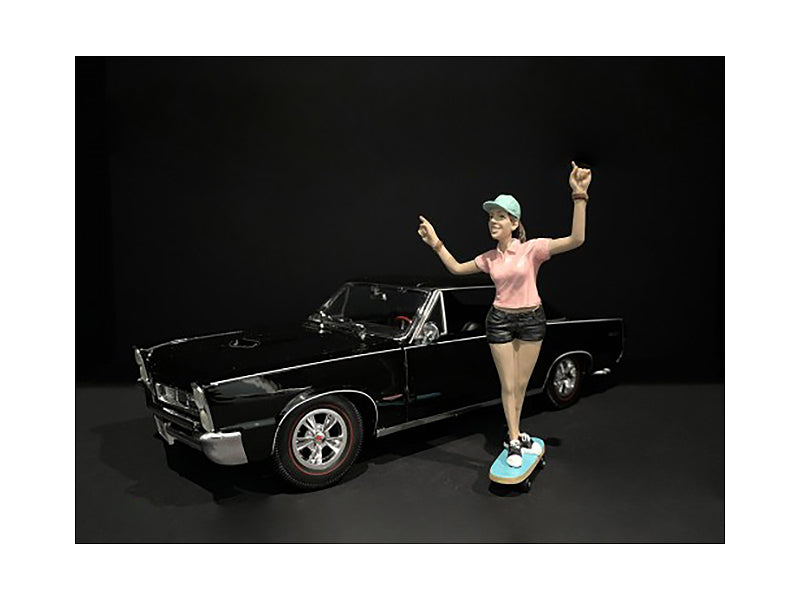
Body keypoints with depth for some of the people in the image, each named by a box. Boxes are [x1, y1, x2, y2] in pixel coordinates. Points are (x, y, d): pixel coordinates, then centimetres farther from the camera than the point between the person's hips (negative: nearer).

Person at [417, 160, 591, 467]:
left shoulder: (532, 248, -13)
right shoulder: (489, 258, -1)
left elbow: (576, 239, -25)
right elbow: (457, 268, 14)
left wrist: (579, 195, -33)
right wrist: (436, 243, 5)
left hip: (531, 319, -1)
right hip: (500, 321, 2)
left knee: (521, 383, 13)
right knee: (508, 386, 6)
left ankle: (513, 433, 34)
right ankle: (514, 441, 20)